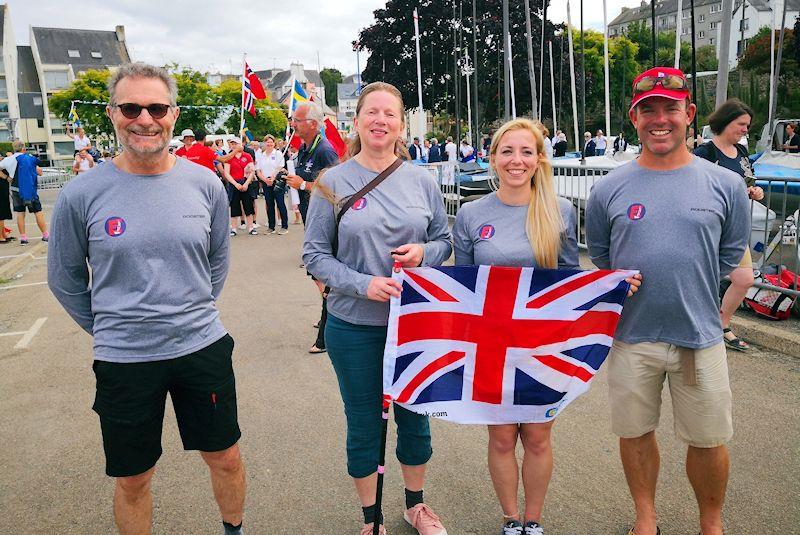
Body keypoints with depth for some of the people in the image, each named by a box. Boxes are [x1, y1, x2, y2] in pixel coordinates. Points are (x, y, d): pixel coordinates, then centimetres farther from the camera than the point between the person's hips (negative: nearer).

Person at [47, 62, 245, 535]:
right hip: (123, 358, -1)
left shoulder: (206, 183, -4)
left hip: (203, 347, 2)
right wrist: (108, 328, 6)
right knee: (133, 480, 15)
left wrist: (196, 311, 11)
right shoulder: (81, 194, -9)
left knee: (226, 460, 17)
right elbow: (65, 278, 5)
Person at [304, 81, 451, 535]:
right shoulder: (333, 182, -5)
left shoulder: (422, 181, 2)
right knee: (364, 428, 12)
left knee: (415, 418, 17)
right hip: (354, 327, -2)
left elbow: (445, 241, 9)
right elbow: (315, 255, -5)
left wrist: (424, 252, -14)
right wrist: (363, 284, -20)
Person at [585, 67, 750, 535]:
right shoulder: (609, 188, -2)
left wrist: (691, 291, 6)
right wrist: (630, 288, 4)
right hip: (631, 336, 1)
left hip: (701, 337, 0)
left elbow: (732, 254, 9)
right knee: (635, 434, 14)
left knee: (708, 439, 13)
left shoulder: (725, 184, -2)